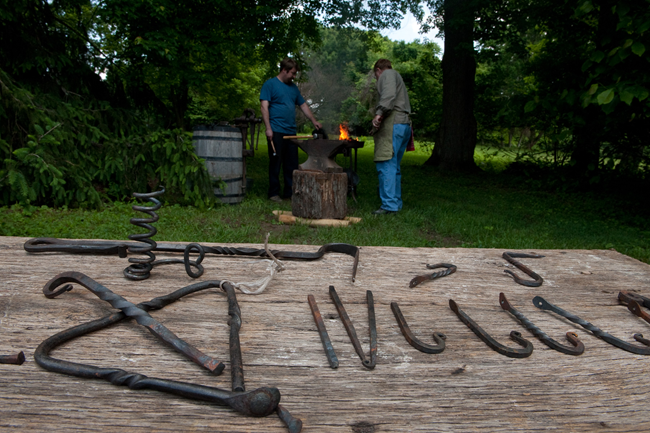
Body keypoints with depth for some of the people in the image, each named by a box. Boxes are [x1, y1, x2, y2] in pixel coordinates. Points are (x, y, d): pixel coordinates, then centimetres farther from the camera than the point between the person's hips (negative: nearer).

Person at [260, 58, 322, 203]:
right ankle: (274, 193, 7)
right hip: (276, 131, -6)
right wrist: (268, 128, -16)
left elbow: (303, 105, 25)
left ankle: (290, 192, 15)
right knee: (275, 163, -1)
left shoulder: (293, 87, 19)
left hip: (291, 131, 7)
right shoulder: (270, 84, -1)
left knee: (292, 164, 7)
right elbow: (264, 106, -9)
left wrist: (314, 121, 15)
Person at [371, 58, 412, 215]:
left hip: (393, 123, -10)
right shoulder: (397, 77, 34)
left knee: (386, 165, -14)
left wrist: (379, 113, -25)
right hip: (405, 124, 10)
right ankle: (396, 203, 15)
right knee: (394, 166, 12)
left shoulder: (388, 74, 6)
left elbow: (389, 95, -16)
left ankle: (389, 204, -18)